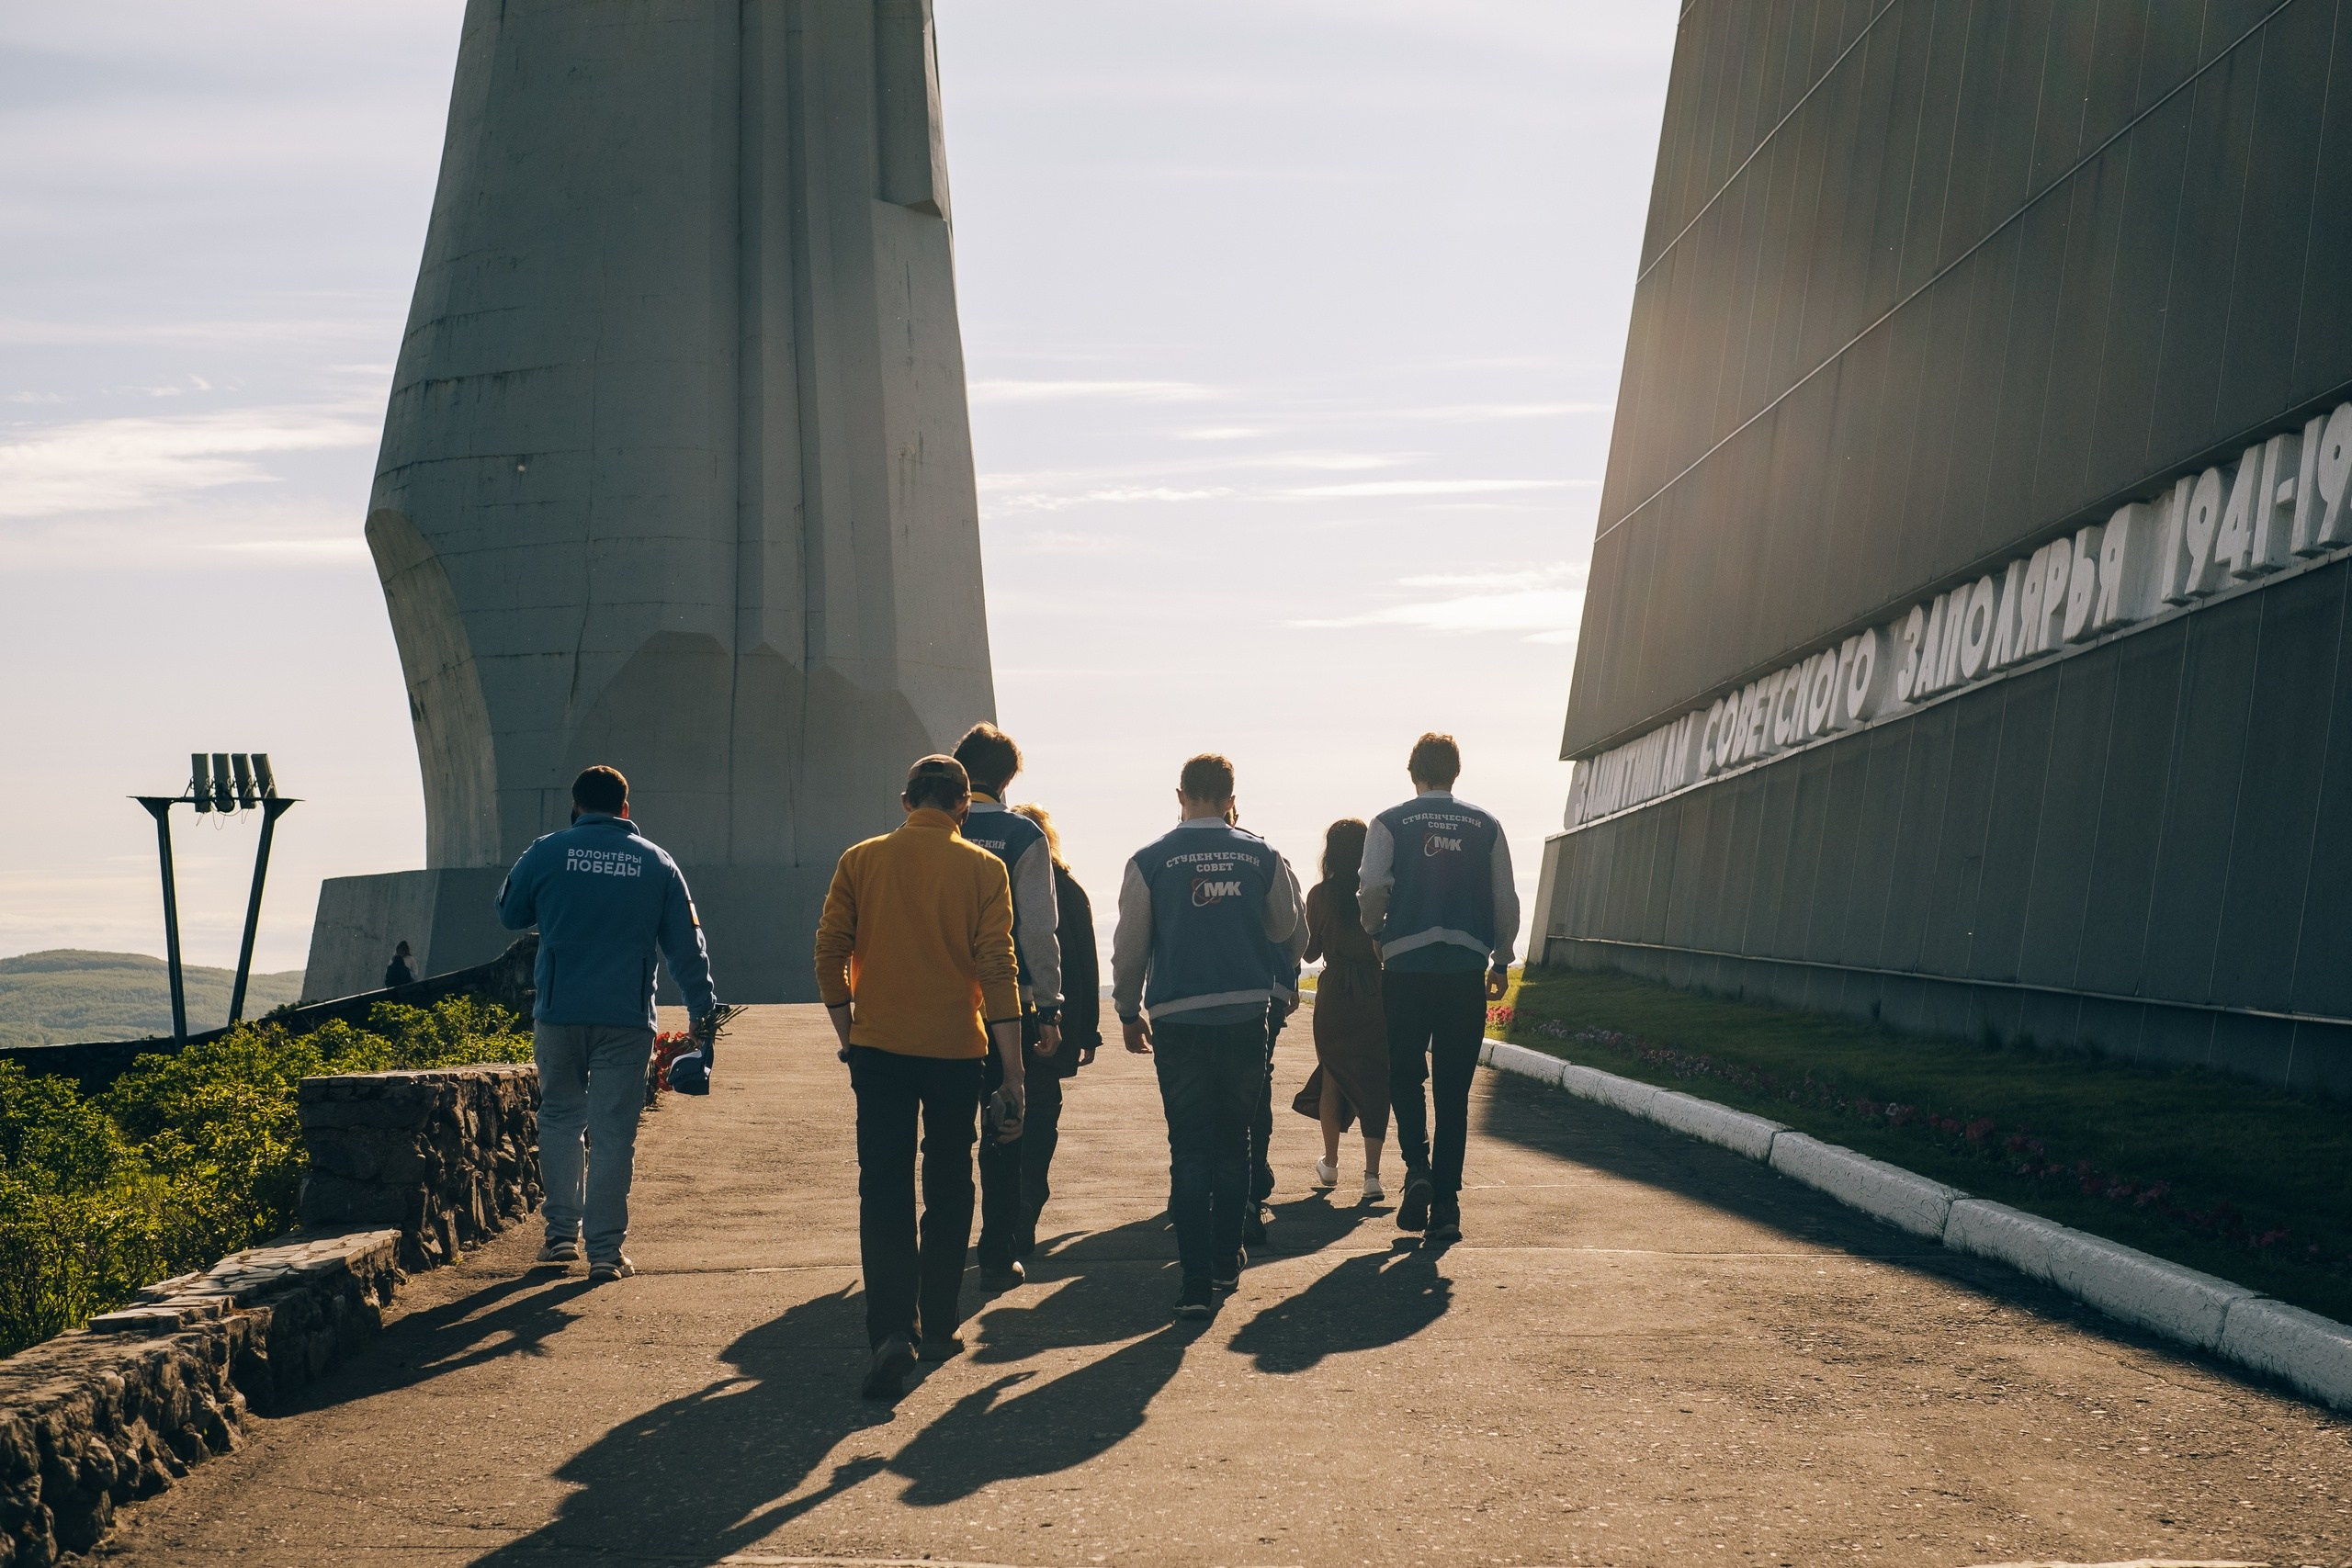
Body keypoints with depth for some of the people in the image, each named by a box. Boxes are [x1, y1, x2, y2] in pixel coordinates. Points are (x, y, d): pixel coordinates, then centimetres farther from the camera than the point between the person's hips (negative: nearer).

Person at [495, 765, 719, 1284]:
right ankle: (606, 1251, 0)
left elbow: (509, 914, 14)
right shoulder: (656, 863, 4)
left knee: (560, 1119, 16)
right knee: (613, 1132, 1)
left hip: (558, 1013, 0)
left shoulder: (547, 853, 0)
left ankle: (562, 1233, 14)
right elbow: (686, 944, 6)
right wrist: (703, 1008, 12)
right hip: (627, 1018, 0)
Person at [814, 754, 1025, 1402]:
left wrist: (848, 1036, 13)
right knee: (948, 1189, 14)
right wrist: (1012, 1072, -5)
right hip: (955, 1050, 0)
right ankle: (938, 1326, 21)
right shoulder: (982, 868, -3)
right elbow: (997, 969, -7)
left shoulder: (861, 861, 0)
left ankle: (892, 1330, -14)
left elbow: (829, 954, -1)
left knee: (884, 1191, 1)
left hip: (878, 1048, 0)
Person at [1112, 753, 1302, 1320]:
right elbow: (1285, 927, 13)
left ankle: (1196, 1280, -4)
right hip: (1246, 1013, 2)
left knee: (1190, 1149, 1)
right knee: (1234, 1140, 18)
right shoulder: (1261, 854, 1)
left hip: (1178, 1018, -2)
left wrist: (1129, 1012, 15)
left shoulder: (1150, 860, -3)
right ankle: (1227, 1261, 26)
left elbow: (1130, 945, 2)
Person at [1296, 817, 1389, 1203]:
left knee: (1332, 1076, 16)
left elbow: (1310, 952, 4)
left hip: (1333, 994, 1)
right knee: (1373, 1080, 2)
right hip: (1374, 995, -1)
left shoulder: (1320, 895, -4)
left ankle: (1330, 1164, 28)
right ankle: (1372, 1175, -6)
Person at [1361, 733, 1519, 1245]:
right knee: (1453, 1089, 7)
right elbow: (1506, 900, 6)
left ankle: (1417, 1167, -8)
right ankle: (1446, 1204, 5)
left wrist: (1374, 932, 12)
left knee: (1405, 1076, 15)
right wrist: (1501, 962, 17)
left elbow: (1372, 890, -8)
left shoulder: (1389, 824, 0)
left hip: (1406, 966, -1)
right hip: (1467, 967, 1)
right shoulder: (1485, 825, 6)